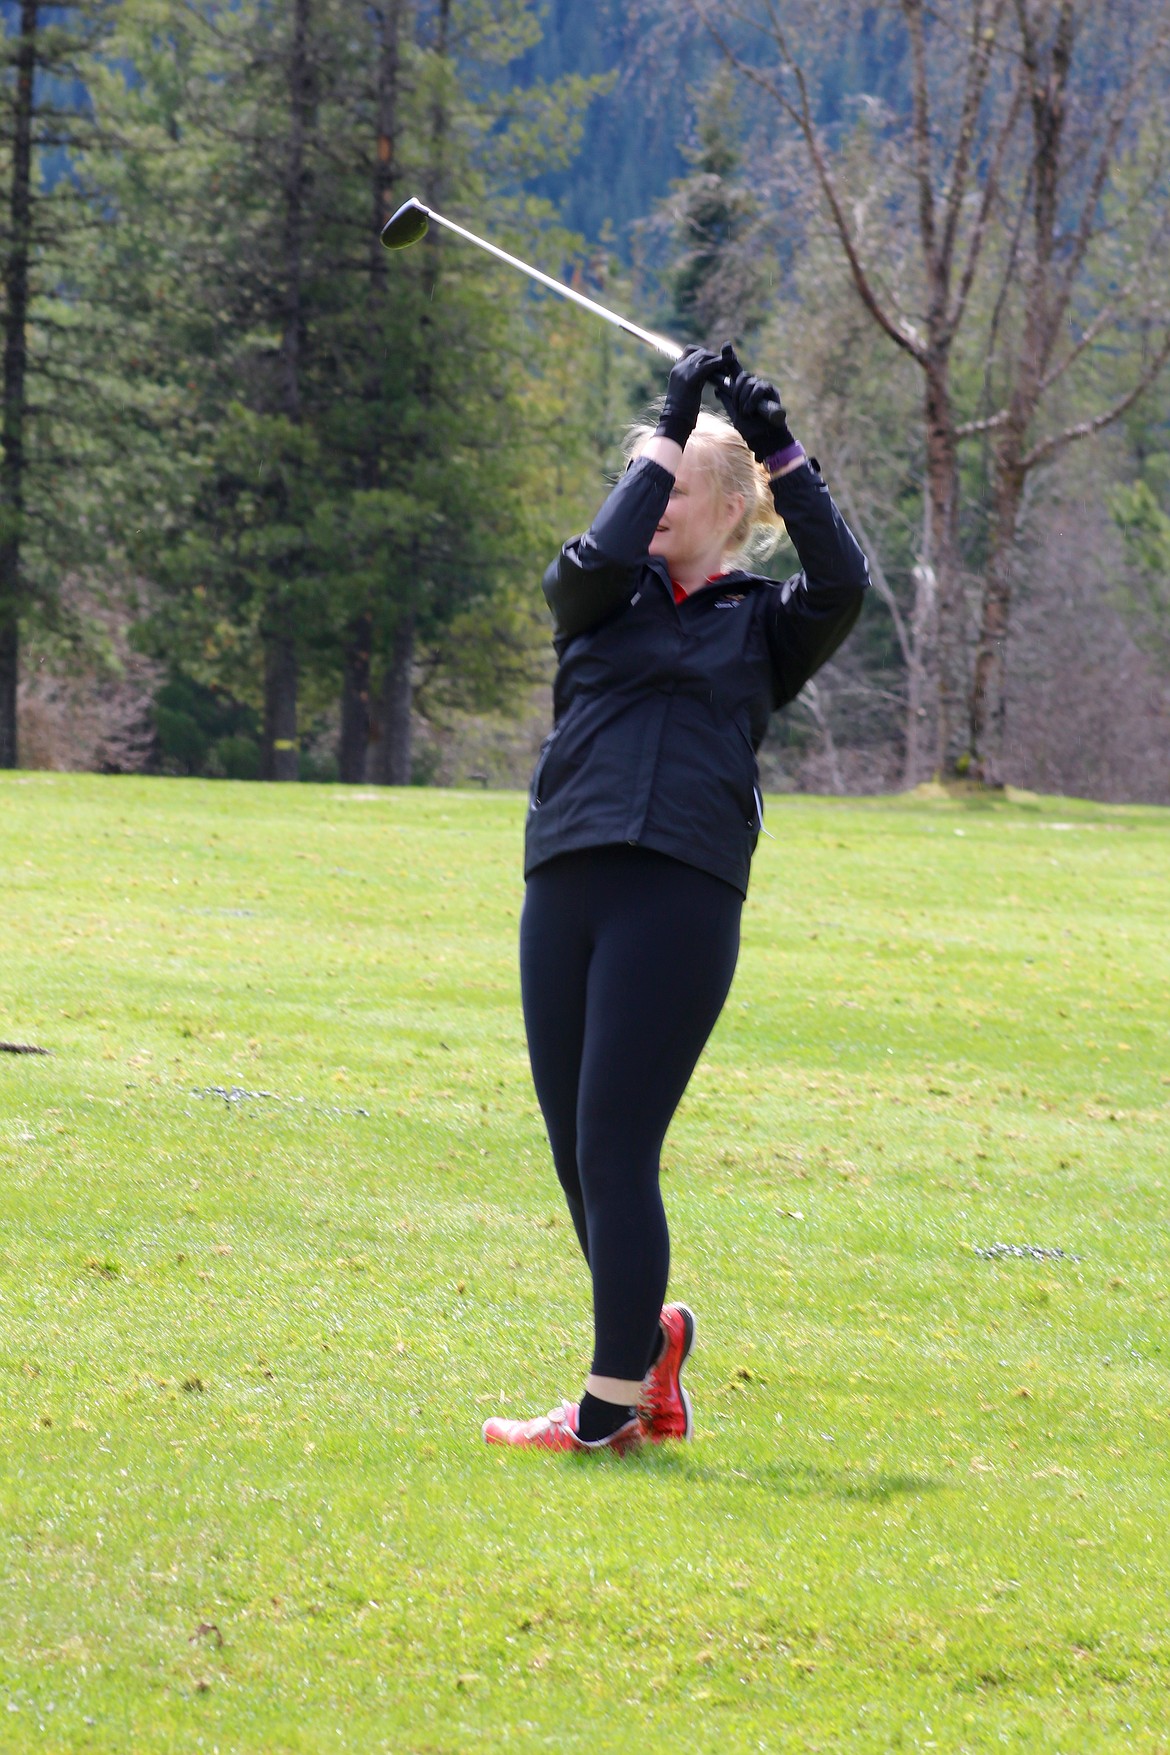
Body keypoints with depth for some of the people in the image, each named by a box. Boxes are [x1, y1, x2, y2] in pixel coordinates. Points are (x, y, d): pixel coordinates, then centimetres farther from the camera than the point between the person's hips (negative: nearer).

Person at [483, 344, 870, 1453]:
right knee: (576, 1154, 5)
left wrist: (778, 454, -8)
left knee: (615, 1150, -8)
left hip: (682, 894, -3)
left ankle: (611, 1406, -3)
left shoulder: (759, 623, 13)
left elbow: (842, 584, -6)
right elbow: (596, 558, -5)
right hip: (566, 890, 3)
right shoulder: (599, 599, 18)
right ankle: (648, 1335, 27)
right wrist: (670, 431, -2)